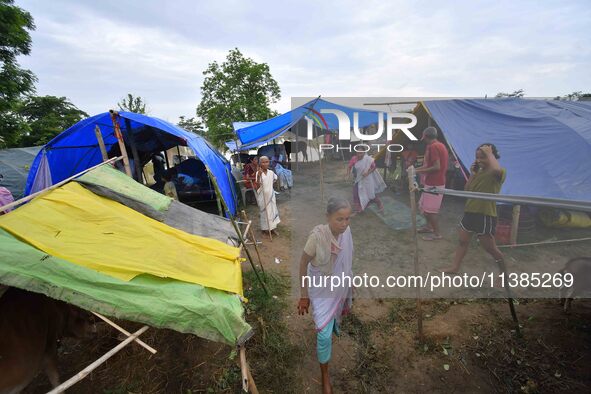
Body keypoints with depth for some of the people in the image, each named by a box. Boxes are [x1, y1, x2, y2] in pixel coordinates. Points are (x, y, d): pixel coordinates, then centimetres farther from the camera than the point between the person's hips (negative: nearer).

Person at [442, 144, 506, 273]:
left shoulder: (499, 173, -12)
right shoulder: (479, 171, 11)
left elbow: (497, 170, -40)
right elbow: (467, 190, 11)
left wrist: (489, 153, -24)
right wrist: (472, 174, 0)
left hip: (486, 215, -7)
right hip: (470, 212, 7)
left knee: (490, 248, 7)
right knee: (462, 241, 11)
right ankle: (455, 267, 20)